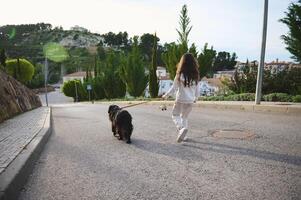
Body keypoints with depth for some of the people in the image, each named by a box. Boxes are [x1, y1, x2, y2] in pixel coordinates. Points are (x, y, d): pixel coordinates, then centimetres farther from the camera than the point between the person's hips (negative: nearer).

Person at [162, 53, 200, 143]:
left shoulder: (180, 75, -14)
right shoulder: (195, 76, -1)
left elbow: (174, 88, -10)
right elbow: (197, 89, 6)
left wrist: (166, 95, 5)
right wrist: (196, 98, 25)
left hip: (180, 100, -4)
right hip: (190, 101, 4)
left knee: (175, 115, 15)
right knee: (184, 117, 21)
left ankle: (181, 128, -11)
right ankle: (183, 135, 23)